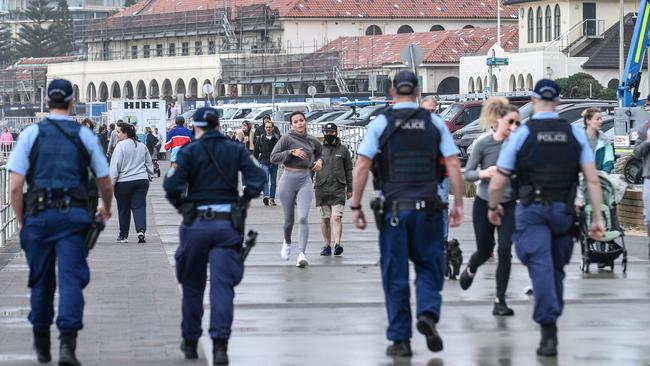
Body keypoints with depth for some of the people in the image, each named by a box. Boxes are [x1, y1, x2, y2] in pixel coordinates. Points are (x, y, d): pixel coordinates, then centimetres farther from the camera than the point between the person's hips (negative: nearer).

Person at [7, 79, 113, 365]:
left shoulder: (31, 134, 2)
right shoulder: (85, 136, 4)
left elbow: (15, 186, -3)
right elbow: (106, 184, 10)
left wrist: (21, 221, 8)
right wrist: (106, 209, 29)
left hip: (38, 215, 1)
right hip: (74, 214, -1)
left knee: (41, 280, 13)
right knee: (71, 277, -3)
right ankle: (67, 343, -18)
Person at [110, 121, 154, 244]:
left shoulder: (121, 146, -11)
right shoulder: (142, 146, 9)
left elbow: (115, 167, -12)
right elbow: (149, 164, 19)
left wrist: (111, 183, -8)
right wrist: (149, 176, 31)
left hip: (124, 183, -4)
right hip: (142, 181, 4)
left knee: (123, 209, 9)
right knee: (139, 206, 0)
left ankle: (123, 235, 17)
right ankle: (141, 230, -21)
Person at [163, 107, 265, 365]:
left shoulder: (189, 152, -2)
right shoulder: (236, 150, 5)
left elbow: (172, 185, -11)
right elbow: (256, 178, -5)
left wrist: (181, 205, 7)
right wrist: (243, 201, 9)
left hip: (196, 224, -1)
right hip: (227, 224, 1)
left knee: (192, 286, 14)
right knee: (222, 285, -3)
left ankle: (190, 342, 24)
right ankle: (220, 343, -17)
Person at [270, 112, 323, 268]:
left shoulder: (313, 141, 6)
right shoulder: (287, 138, -5)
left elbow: (320, 153, 26)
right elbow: (273, 157, -10)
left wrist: (319, 161, 4)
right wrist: (292, 152, -19)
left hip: (305, 180, 1)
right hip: (288, 179, -1)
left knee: (303, 218, -15)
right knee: (289, 219, 10)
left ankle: (302, 254, -19)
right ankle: (287, 243, 42)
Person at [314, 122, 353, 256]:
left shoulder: (343, 150, 8)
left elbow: (348, 170, 13)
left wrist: (349, 189, 12)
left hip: (339, 189, -2)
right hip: (322, 189, 2)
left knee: (336, 218, -14)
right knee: (325, 219, 7)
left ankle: (337, 244, -22)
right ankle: (327, 245, 14)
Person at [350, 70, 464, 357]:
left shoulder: (380, 124, 1)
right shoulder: (435, 123, 6)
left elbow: (361, 167, -5)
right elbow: (453, 165, 0)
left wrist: (355, 206, 0)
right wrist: (458, 204, 4)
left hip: (393, 209, -1)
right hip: (428, 209, 1)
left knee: (395, 275, 6)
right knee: (429, 267, 14)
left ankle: (400, 339, 6)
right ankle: (428, 313, -12)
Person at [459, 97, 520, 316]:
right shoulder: (483, 144, -12)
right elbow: (468, 174, -7)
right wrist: (484, 173, -26)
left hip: (508, 205, 1)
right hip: (484, 204, -1)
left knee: (505, 251, -9)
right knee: (485, 250, 11)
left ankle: (500, 301, -1)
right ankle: (470, 270, 48)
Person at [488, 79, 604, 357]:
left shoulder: (522, 134, -2)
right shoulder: (576, 134, 4)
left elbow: (497, 183, -1)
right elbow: (592, 180, -2)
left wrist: (493, 208, 18)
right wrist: (598, 217, 1)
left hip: (532, 211, -3)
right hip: (563, 210, 3)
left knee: (541, 268, -8)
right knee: (556, 268, 18)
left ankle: (549, 331, -20)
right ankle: (551, 318, 26)